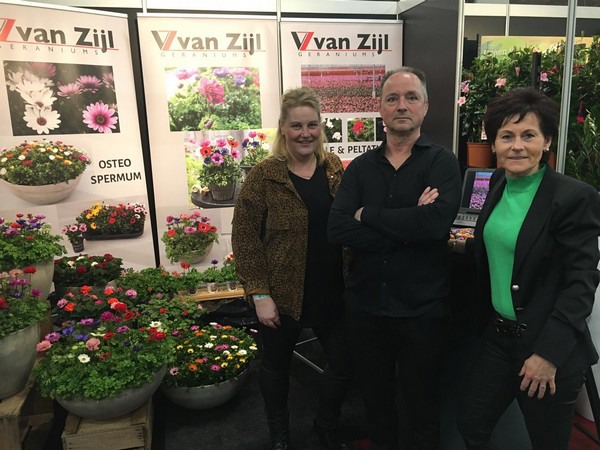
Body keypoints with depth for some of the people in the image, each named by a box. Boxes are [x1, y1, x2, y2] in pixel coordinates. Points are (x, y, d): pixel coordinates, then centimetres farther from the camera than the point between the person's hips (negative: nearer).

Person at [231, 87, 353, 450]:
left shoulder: (335, 168, 1)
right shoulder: (264, 175, -12)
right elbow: (244, 237, -12)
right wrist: (260, 294, -15)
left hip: (332, 291, 4)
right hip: (282, 294, -3)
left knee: (344, 364, 12)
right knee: (276, 366, 16)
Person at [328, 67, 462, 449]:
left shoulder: (442, 162, -6)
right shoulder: (360, 167, 2)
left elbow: (436, 221, -26)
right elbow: (338, 230, -13)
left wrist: (368, 214, -15)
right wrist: (408, 226, -20)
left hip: (422, 307, -3)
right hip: (365, 305, 3)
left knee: (423, 403, 18)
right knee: (375, 397, 24)